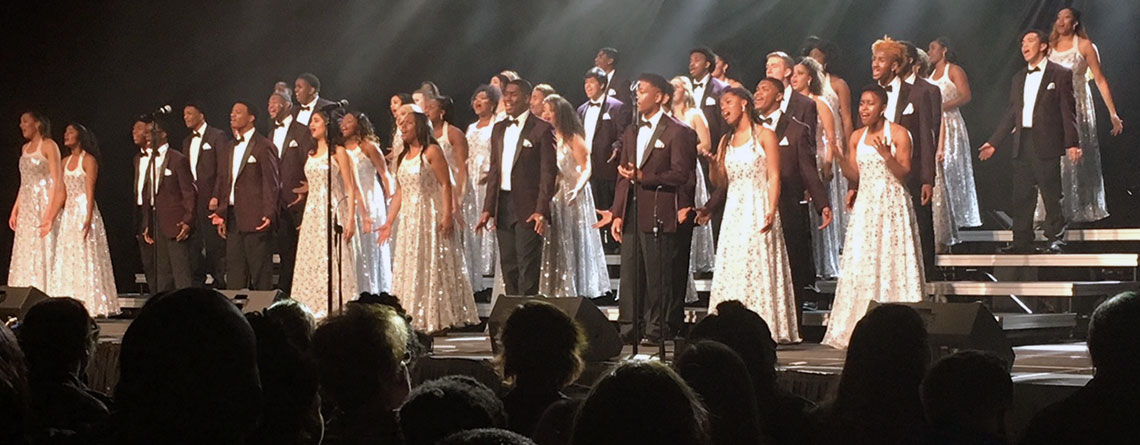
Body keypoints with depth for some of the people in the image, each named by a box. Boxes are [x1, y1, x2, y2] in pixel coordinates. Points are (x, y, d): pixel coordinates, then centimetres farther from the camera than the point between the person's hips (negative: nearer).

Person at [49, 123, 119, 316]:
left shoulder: (88, 160, -5)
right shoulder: (65, 161, 15)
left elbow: (90, 191, -11)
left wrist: (88, 217, -19)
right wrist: (57, 215, 8)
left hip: (84, 210, -7)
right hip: (68, 213, 7)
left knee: (85, 257, -7)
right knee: (66, 258, 3)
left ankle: (91, 305, -6)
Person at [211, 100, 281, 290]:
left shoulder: (263, 146, -3)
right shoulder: (227, 149, 19)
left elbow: (271, 182, -8)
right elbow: (222, 183, 21)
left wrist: (269, 214, -17)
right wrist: (220, 213, 11)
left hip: (254, 218, -7)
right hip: (233, 218, 7)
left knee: (260, 273, -5)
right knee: (234, 273, 7)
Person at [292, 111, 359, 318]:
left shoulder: (338, 152, -3)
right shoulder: (311, 154, 17)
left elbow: (350, 188, -6)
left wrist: (351, 219, -15)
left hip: (333, 213, -7)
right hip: (312, 215, 7)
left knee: (332, 263, -9)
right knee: (311, 265, 2)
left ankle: (336, 312, -8)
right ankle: (313, 312, 4)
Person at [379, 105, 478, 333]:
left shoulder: (432, 152, -7)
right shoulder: (402, 157, 14)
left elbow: (445, 184, -13)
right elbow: (399, 192, 16)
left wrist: (447, 215, -22)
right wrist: (389, 223, 13)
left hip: (432, 218, -8)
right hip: (409, 219, 8)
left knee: (434, 266, -5)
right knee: (409, 269, 7)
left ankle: (439, 319, -1)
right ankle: (415, 320, 11)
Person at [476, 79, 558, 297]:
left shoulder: (542, 129, -5)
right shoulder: (499, 129, 15)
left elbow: (549, 172, -9)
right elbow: (494, 171, 16)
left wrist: (542, 211, -16)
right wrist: (488, 209, 9)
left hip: (528, 208, -6)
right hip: (503, 205, 6)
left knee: (528, 268, -6)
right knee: (508, 266, 9)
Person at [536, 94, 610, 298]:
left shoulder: (572, 139, -9)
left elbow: (586, 169, -16)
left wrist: (577, 189, -31)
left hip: (571, 198, -6)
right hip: (552, 197, 6)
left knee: (572, 244, -1)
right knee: (554, 247, 7)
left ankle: (576, 292, 5)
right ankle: (557, 291, 12)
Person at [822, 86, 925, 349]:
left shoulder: (898, 134, -3)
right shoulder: (857, 137, 12)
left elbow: (904, 174, -7)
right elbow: (854, 176, 9)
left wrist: (887, 155, -22)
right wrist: (841, 158, -7)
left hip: (892, 205, -5)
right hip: (866, 206, 5)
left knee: (892, 261, -6)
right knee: (860, 264, -1)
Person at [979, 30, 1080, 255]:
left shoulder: (1060, 74, 0)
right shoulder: (1019, 78, 18)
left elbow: (1068, 110, -5)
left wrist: (1072, 143, -13)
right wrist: (993, 142, 14)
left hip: (1046, 143, -6)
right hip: (1022, 143, 6)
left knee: (1051, 194, -3)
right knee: (1020, 195, 6)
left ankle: (1056, 239, 6)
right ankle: (1022, 242, 11)